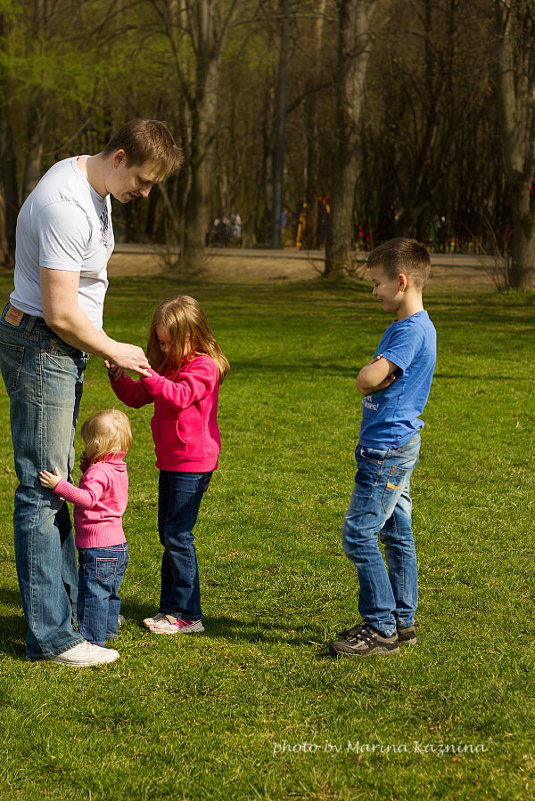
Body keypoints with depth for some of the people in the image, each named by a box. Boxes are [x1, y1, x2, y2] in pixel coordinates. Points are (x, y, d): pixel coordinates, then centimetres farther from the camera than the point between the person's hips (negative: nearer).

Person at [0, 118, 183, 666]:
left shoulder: (93, 188, 8)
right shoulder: (64, 206, -24)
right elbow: (60, 314, -24)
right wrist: (115, 352, -10)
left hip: (64, 351, 10)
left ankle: (64, 607, 24)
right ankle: (50, 636, -4)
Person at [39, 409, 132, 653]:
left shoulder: (99, 472, -19)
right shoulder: (118, 469, 10)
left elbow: (88, 498, -35)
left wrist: (59, 485, -41)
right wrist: (88, 469, 14)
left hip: (98, 548, -10)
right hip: (118, 544, 10)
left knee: (92, 593, -4)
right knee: (110, 593, 22)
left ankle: (93, 639, -1)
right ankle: (108, 630, 34)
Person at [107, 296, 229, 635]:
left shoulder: (204, 366, -13)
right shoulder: (169, 365, 14)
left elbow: (179, 396, -31)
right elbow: (137, 397, 16)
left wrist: (147, 372, -38)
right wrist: (119, 375, -2)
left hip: (193, 463, -10)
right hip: (170, 462, 10)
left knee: (178, 534, -10)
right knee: (168, 533, 12)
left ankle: (188, 614, -6)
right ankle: (171, 608, 20)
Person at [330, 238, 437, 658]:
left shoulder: (411, 330, -19)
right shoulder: (414, 326, 14)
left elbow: (367, 380, -27)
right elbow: (371, 381, 15)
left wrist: (372, 374, -5)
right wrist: (376, 374, -6)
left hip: (388, 448, -10)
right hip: (397, 445, 10)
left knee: (359, 534, -8)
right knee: (396, 534, 14)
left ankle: (381, 628, -3)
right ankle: (402, 621, 21)